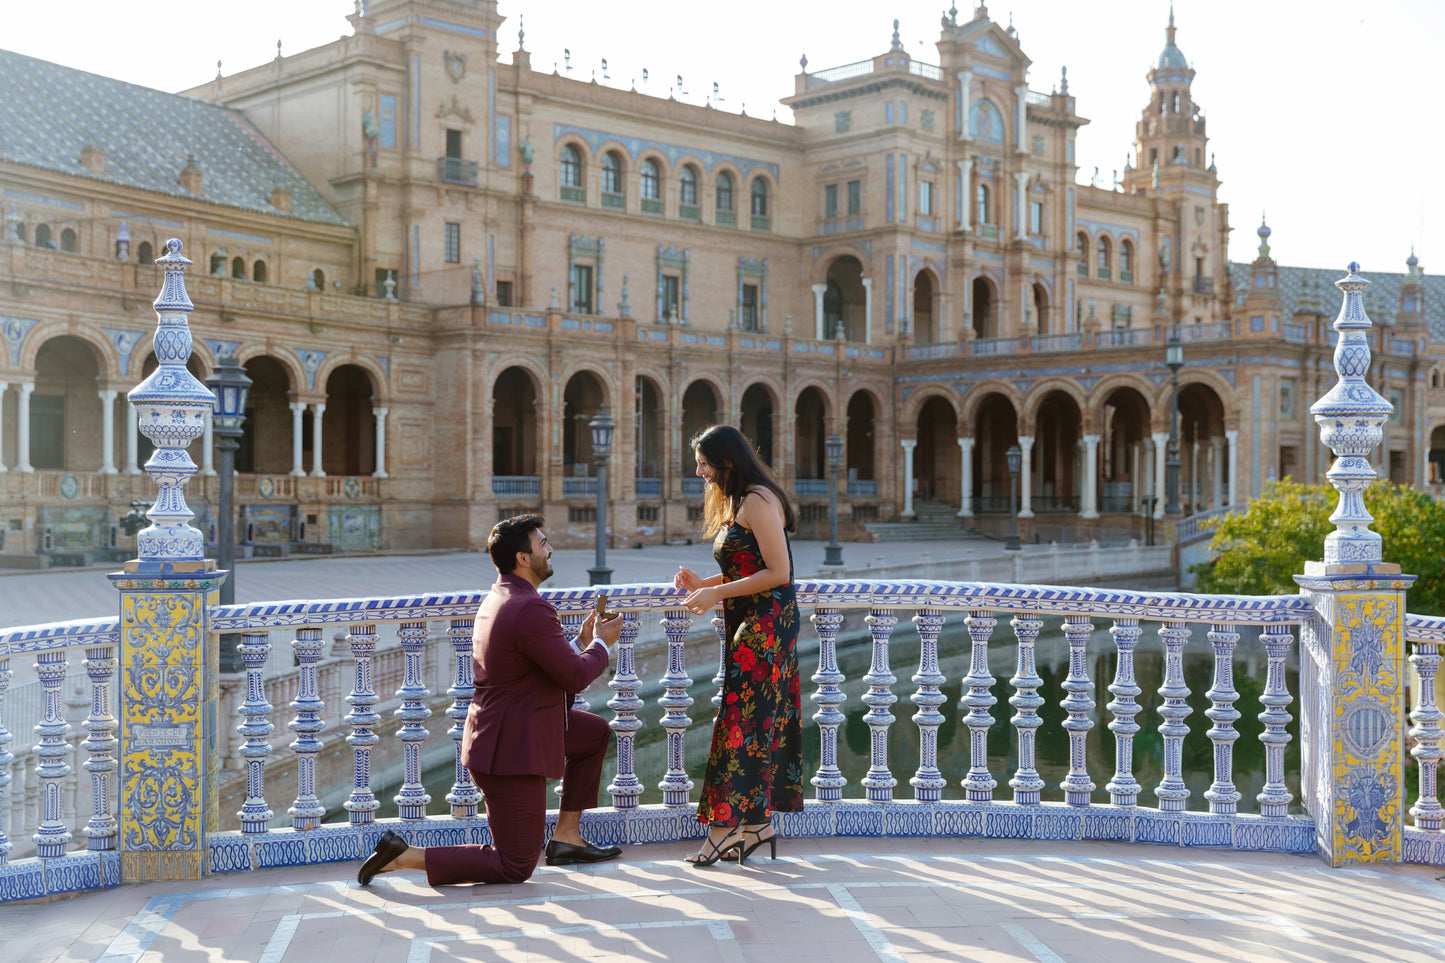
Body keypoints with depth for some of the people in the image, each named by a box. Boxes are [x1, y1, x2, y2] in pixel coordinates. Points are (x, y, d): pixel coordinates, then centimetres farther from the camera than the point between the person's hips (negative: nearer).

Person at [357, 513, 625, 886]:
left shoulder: (498, 598, 9)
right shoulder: (531, 609, -23)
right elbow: (576, 676, -18)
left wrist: (581, 640, 14)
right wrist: (601, 644, -1)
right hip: (512, 750, -10)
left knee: (597, 731, 23)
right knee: (515, 868, -1)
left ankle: (566, 837, 24)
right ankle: (403, 856, -4)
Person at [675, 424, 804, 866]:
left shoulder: (758, 500, -13)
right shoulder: (734, 502, 18)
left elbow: (777, 573, -18)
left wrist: (717, 594, -16)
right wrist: (703, 583, 7)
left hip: (766, 623, -10)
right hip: (747, 626, 10)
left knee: (741, 720, -8)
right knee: (758, 722, 9)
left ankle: (727, 825, -4)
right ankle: (757, 822, 12)